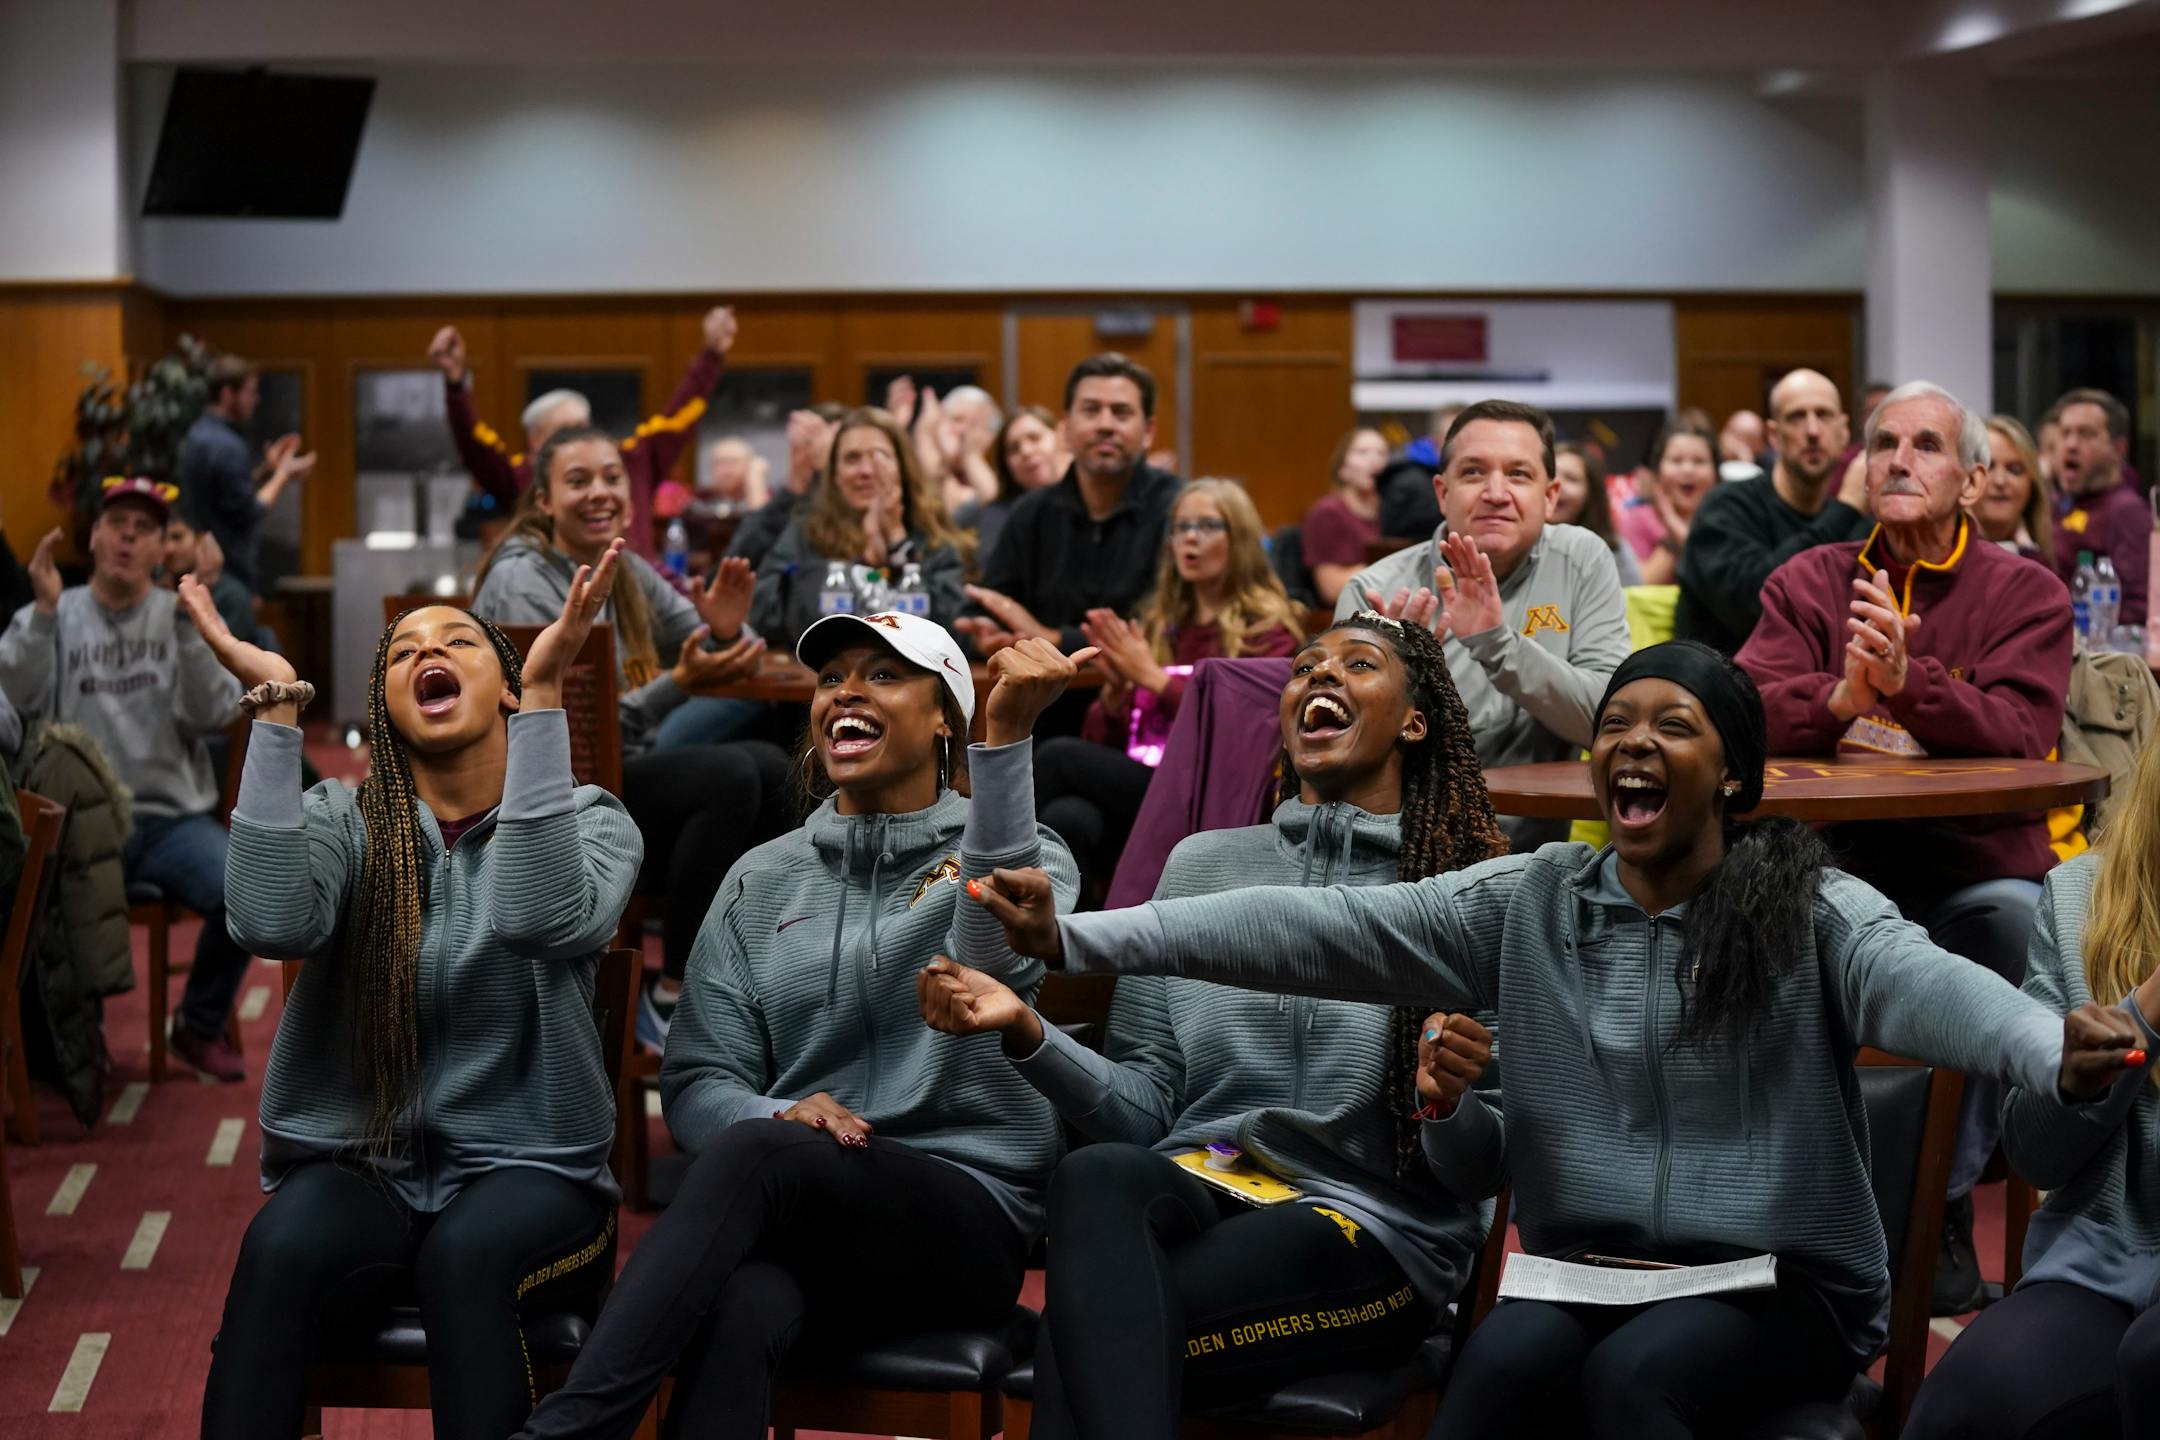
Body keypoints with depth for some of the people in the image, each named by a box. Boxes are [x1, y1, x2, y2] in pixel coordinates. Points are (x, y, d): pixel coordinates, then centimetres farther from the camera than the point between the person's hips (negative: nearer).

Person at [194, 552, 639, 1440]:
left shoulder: (588, 819, 2)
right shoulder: (344, 819, 6)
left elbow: (543, 918, -23)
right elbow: (273, 924, -17)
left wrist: (545, 691, -25)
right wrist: (276, 707, -17)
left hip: (527, 1171, -1)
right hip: (357, 1164, 1)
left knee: (463, 1257, -36)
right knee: (279, 1251, -33)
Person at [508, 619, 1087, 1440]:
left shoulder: (1011, 853, 5)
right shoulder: (762, 881, 15)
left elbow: (998, 956, -21)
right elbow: (696, 1084, 8)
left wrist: (1008, 736, -29)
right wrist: (778, 1115, -16)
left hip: (969, 1220, -2)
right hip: (797, 1217, 2)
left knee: (757, 1152, -34)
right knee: (735, 1311, -37)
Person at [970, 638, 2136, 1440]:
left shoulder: (1809, 911, -5)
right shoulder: (1529, 903, 4)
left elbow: (1918, 979, -26)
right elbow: (1324, 928, -3)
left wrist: (2053, 1052, -50)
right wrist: (1082, 938, -11)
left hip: (1778, 1282, -2)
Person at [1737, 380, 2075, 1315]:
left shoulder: (2026, 596, 4)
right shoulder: (1808, 582, 11)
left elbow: (2019, 737, -13)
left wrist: (1905, 678, -29)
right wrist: (1838, 699, -26)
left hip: (1976, 870, -1)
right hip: (1834, 863, 1)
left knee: (2024, 923, -33)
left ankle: (1944, 1204, -18)